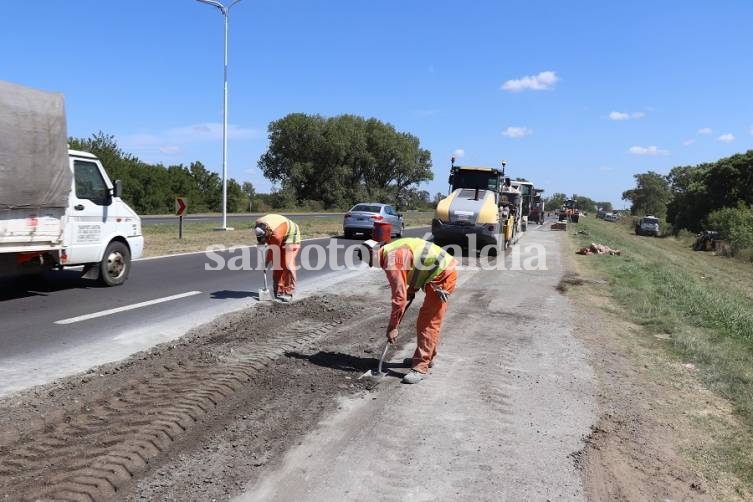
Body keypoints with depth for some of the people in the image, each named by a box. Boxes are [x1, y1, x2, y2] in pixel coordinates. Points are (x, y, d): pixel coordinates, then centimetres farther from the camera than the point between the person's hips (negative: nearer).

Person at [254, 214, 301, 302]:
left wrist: (265, 264, -13)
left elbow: (272, 251, -25)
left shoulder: (276, 235, -41)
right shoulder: (258, 225, -21)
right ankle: (279, 291, 10)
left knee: (288, 265, -16)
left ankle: (288, 293, -12)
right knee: (276, 264, 2)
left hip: (291, 236, -7)